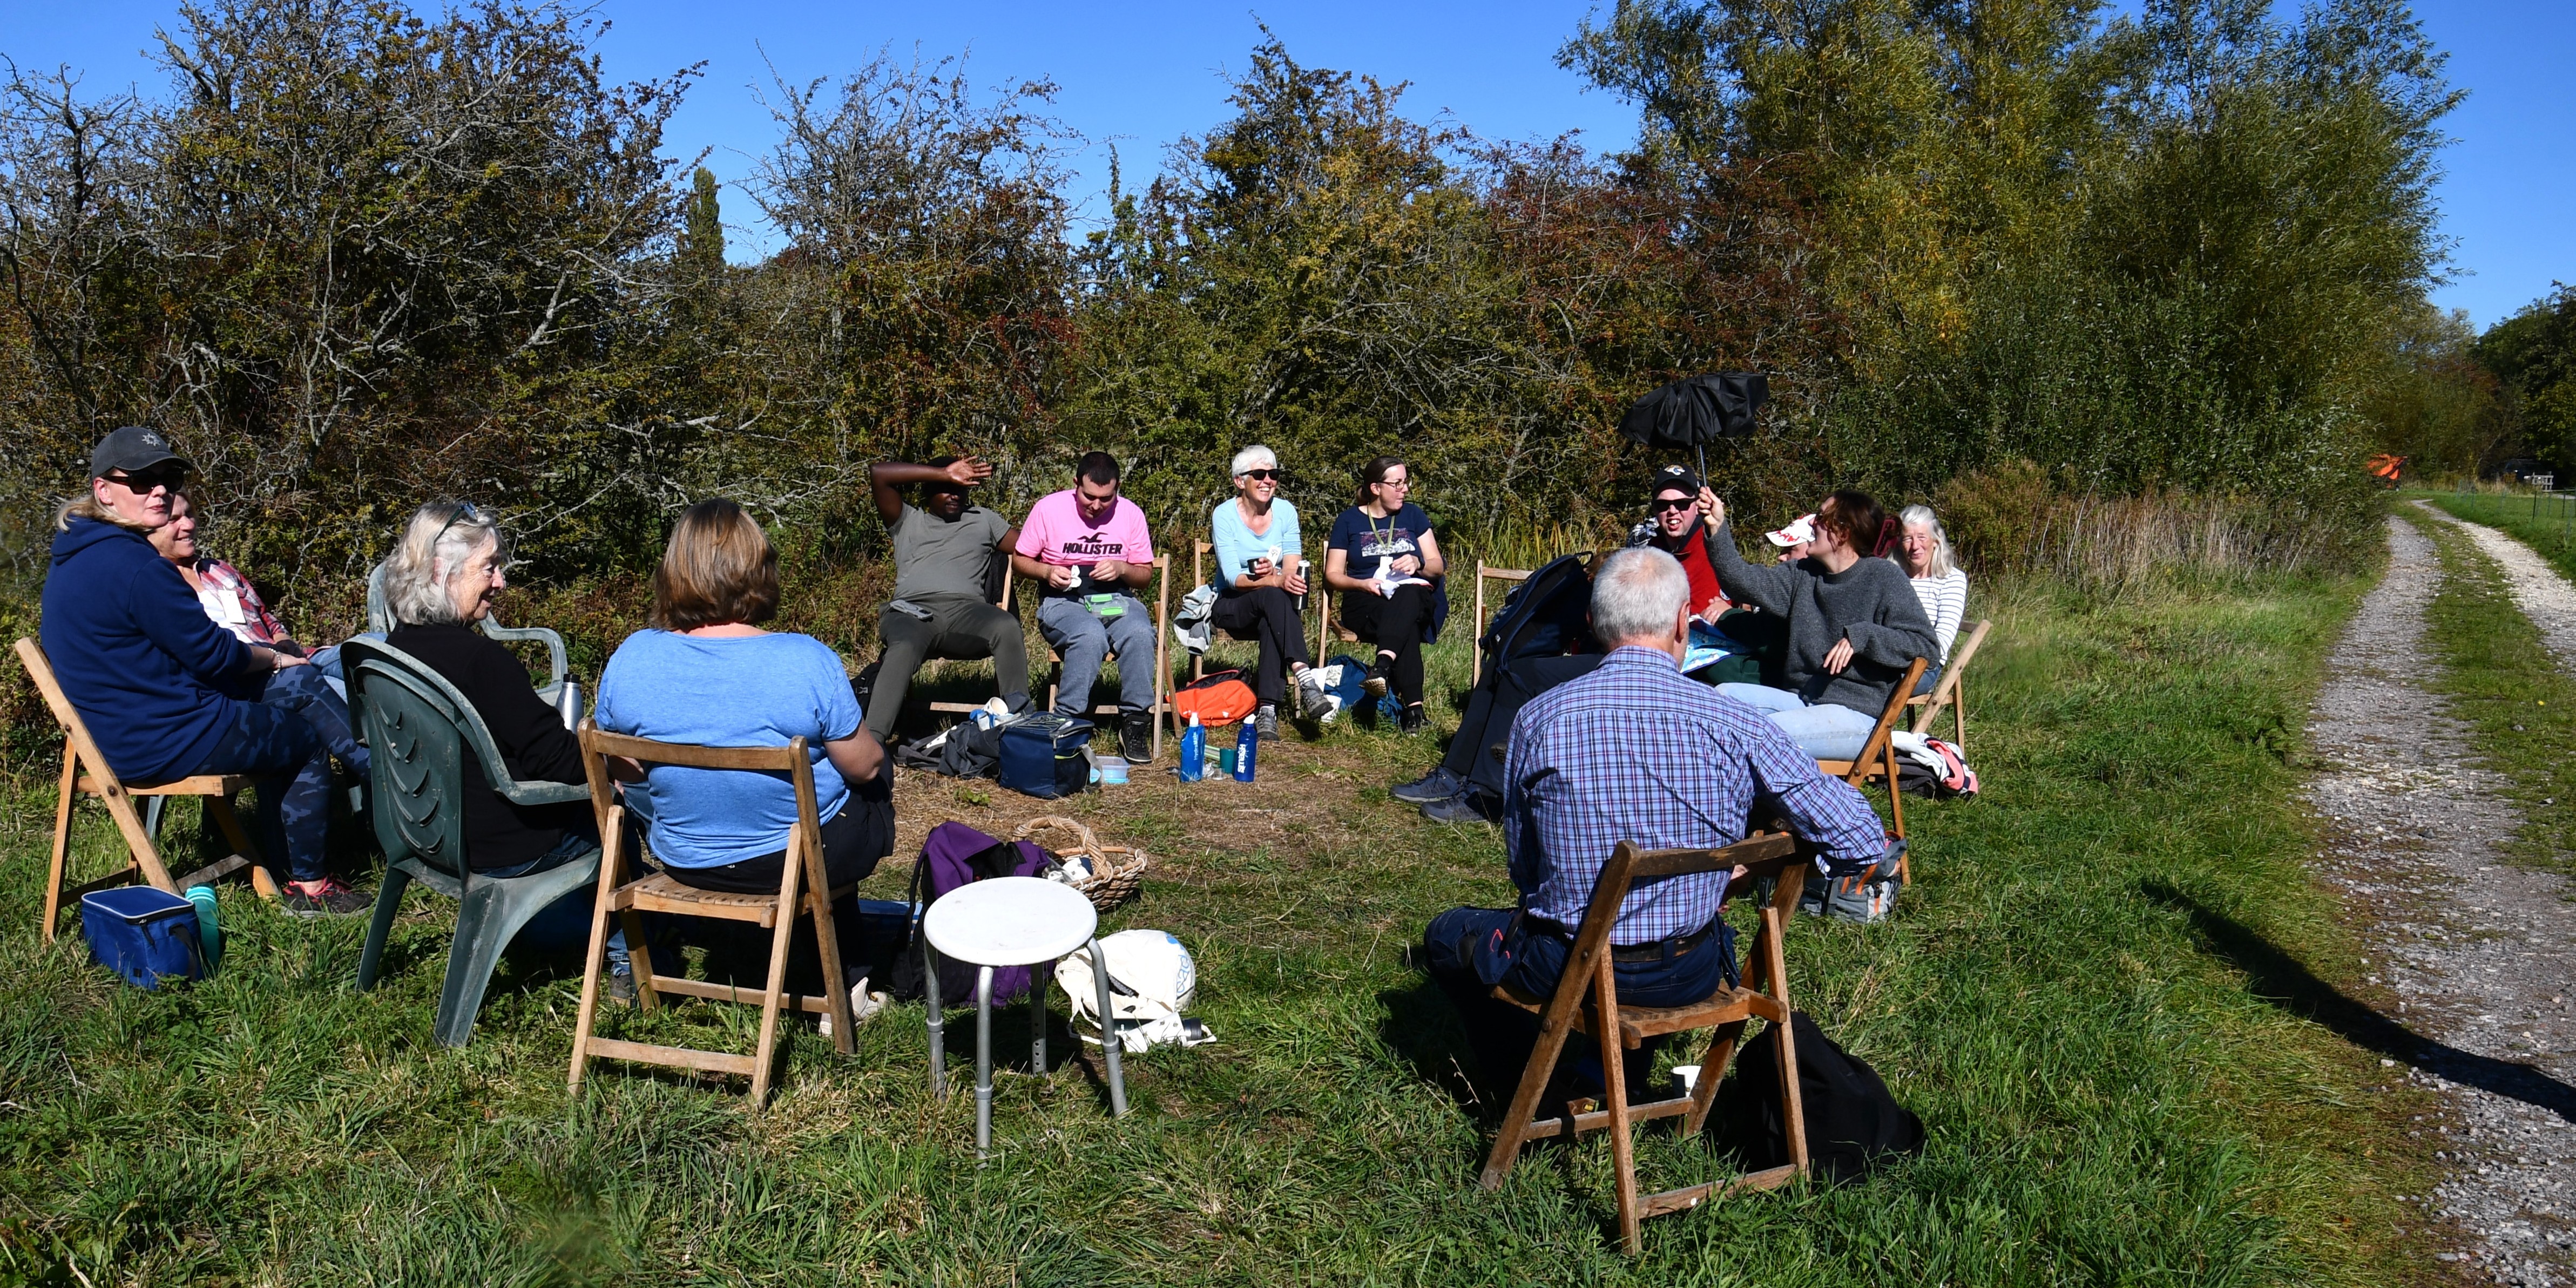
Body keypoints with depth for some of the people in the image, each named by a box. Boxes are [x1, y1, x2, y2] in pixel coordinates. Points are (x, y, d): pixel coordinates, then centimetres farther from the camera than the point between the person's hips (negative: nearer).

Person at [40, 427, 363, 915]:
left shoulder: (72, 558, 8)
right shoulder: (134, 565, -26)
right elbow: (212, 653, -19)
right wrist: (273, 658, -2)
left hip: (115, 730, 10)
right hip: (163, 741, -10)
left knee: (280, 724, 26)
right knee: (308, 741, 9)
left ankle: (275, 865, 30)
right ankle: (309, 887, 17)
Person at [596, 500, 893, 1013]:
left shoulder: (631, 658, -15)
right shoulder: (807, 662, -26)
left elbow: (626, 771, -1)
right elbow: (863, 766, -15)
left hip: (686, 862, 4)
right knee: (880, 773, 28)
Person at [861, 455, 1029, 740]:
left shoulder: (982, 519, 30)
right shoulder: (907, 521, 26)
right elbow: (879, 473, 12)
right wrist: (945, 474, 8)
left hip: (967, 610, 1)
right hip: (912, 612, -1)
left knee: (1008, 628, -35)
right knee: (903, 649, -38)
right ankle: (870, 740, -46)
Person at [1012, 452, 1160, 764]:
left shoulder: (1131, 513, 4)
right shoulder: (1049, 508, -2)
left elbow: (1146, 574, 9)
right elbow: (1019, 560, 8)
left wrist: (1122, 569, -13)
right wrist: (1047, 571, -13)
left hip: (1116, 598, 3)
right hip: (1064, 600, -2)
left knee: (1141, 633, -32)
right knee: (1091, 636, -37)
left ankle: (1135, 724, -23)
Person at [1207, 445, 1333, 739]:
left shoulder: (1285, 511, 2)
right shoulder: (1224, 515, -9)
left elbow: (1292, 568, -6)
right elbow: (1233, 577, -18)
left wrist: (1286, 576, -31)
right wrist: (1274, 581, -36)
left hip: (1273, 606, 2)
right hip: (1231, 608, -2)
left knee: (1271, 624, -35)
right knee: (1272, 596, -36)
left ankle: (1268, 710, -41)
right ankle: (1305, 678, -47)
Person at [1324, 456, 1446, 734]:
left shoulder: (1413, 515, 18)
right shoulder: (1349, 521, 12)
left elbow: (1438, 565, 14)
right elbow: (1332, 575, 9)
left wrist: (1417, 564, -9)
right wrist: (1363, 584, -11)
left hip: (1416, 598, 2)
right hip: (1366, 603, -1)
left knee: (1407, 597, -40)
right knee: (1405, 627, -38)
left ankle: (1383, 665, -60)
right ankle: (1413, 706, -49)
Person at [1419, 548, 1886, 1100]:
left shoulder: (1539, 718, -12)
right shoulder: (1735, 724, -13)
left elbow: (1523, 868, 0)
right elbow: (1864, 842, -10)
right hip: (1693, 973, 2)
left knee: (1447, 935, 27)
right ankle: (1622, 1067, 37)